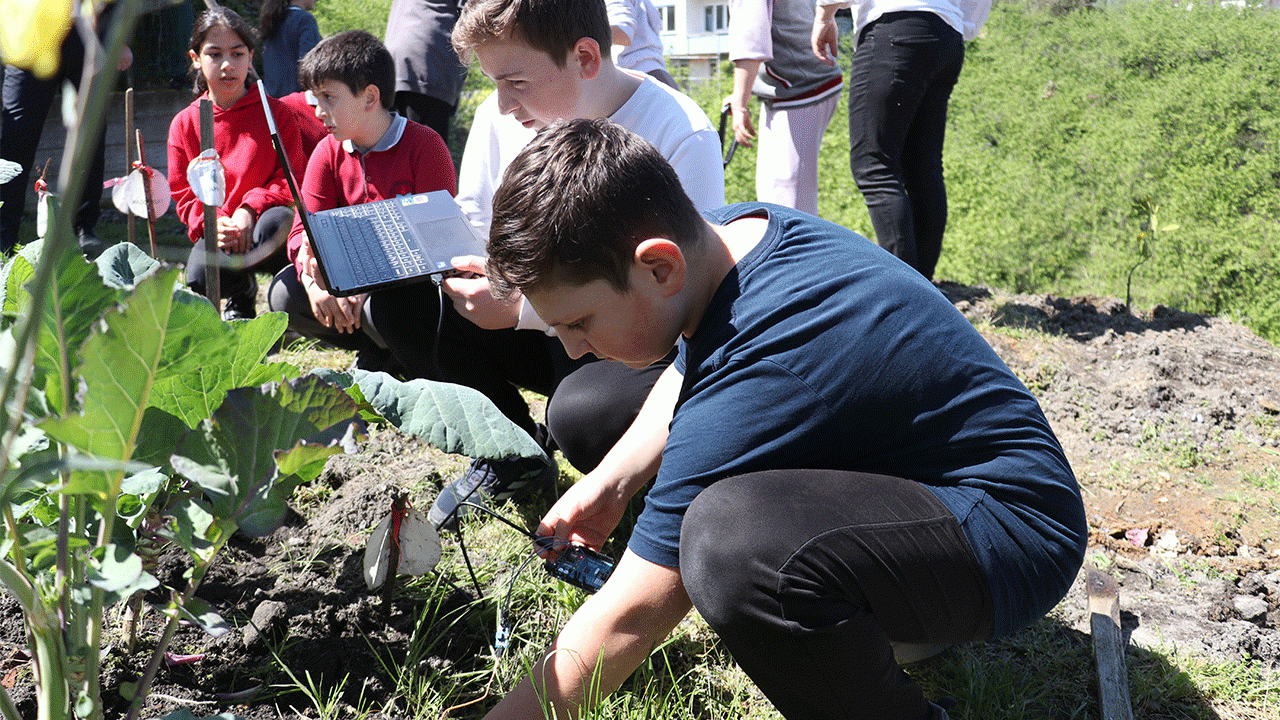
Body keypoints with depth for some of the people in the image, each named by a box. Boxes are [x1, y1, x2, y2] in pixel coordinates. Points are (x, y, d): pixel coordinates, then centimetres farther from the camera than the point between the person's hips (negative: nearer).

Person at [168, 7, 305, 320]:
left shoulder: (276, 112, 0)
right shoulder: (184, 124, 5)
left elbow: (292, 180, -4)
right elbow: (184, 195, 5)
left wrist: (249, 209, -21)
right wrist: (212, 224, -18)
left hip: (259, 227, -2)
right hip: (217, 232, 2)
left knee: (277, 221, -38)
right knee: (200, 278, -28)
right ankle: (242, 292, 8)